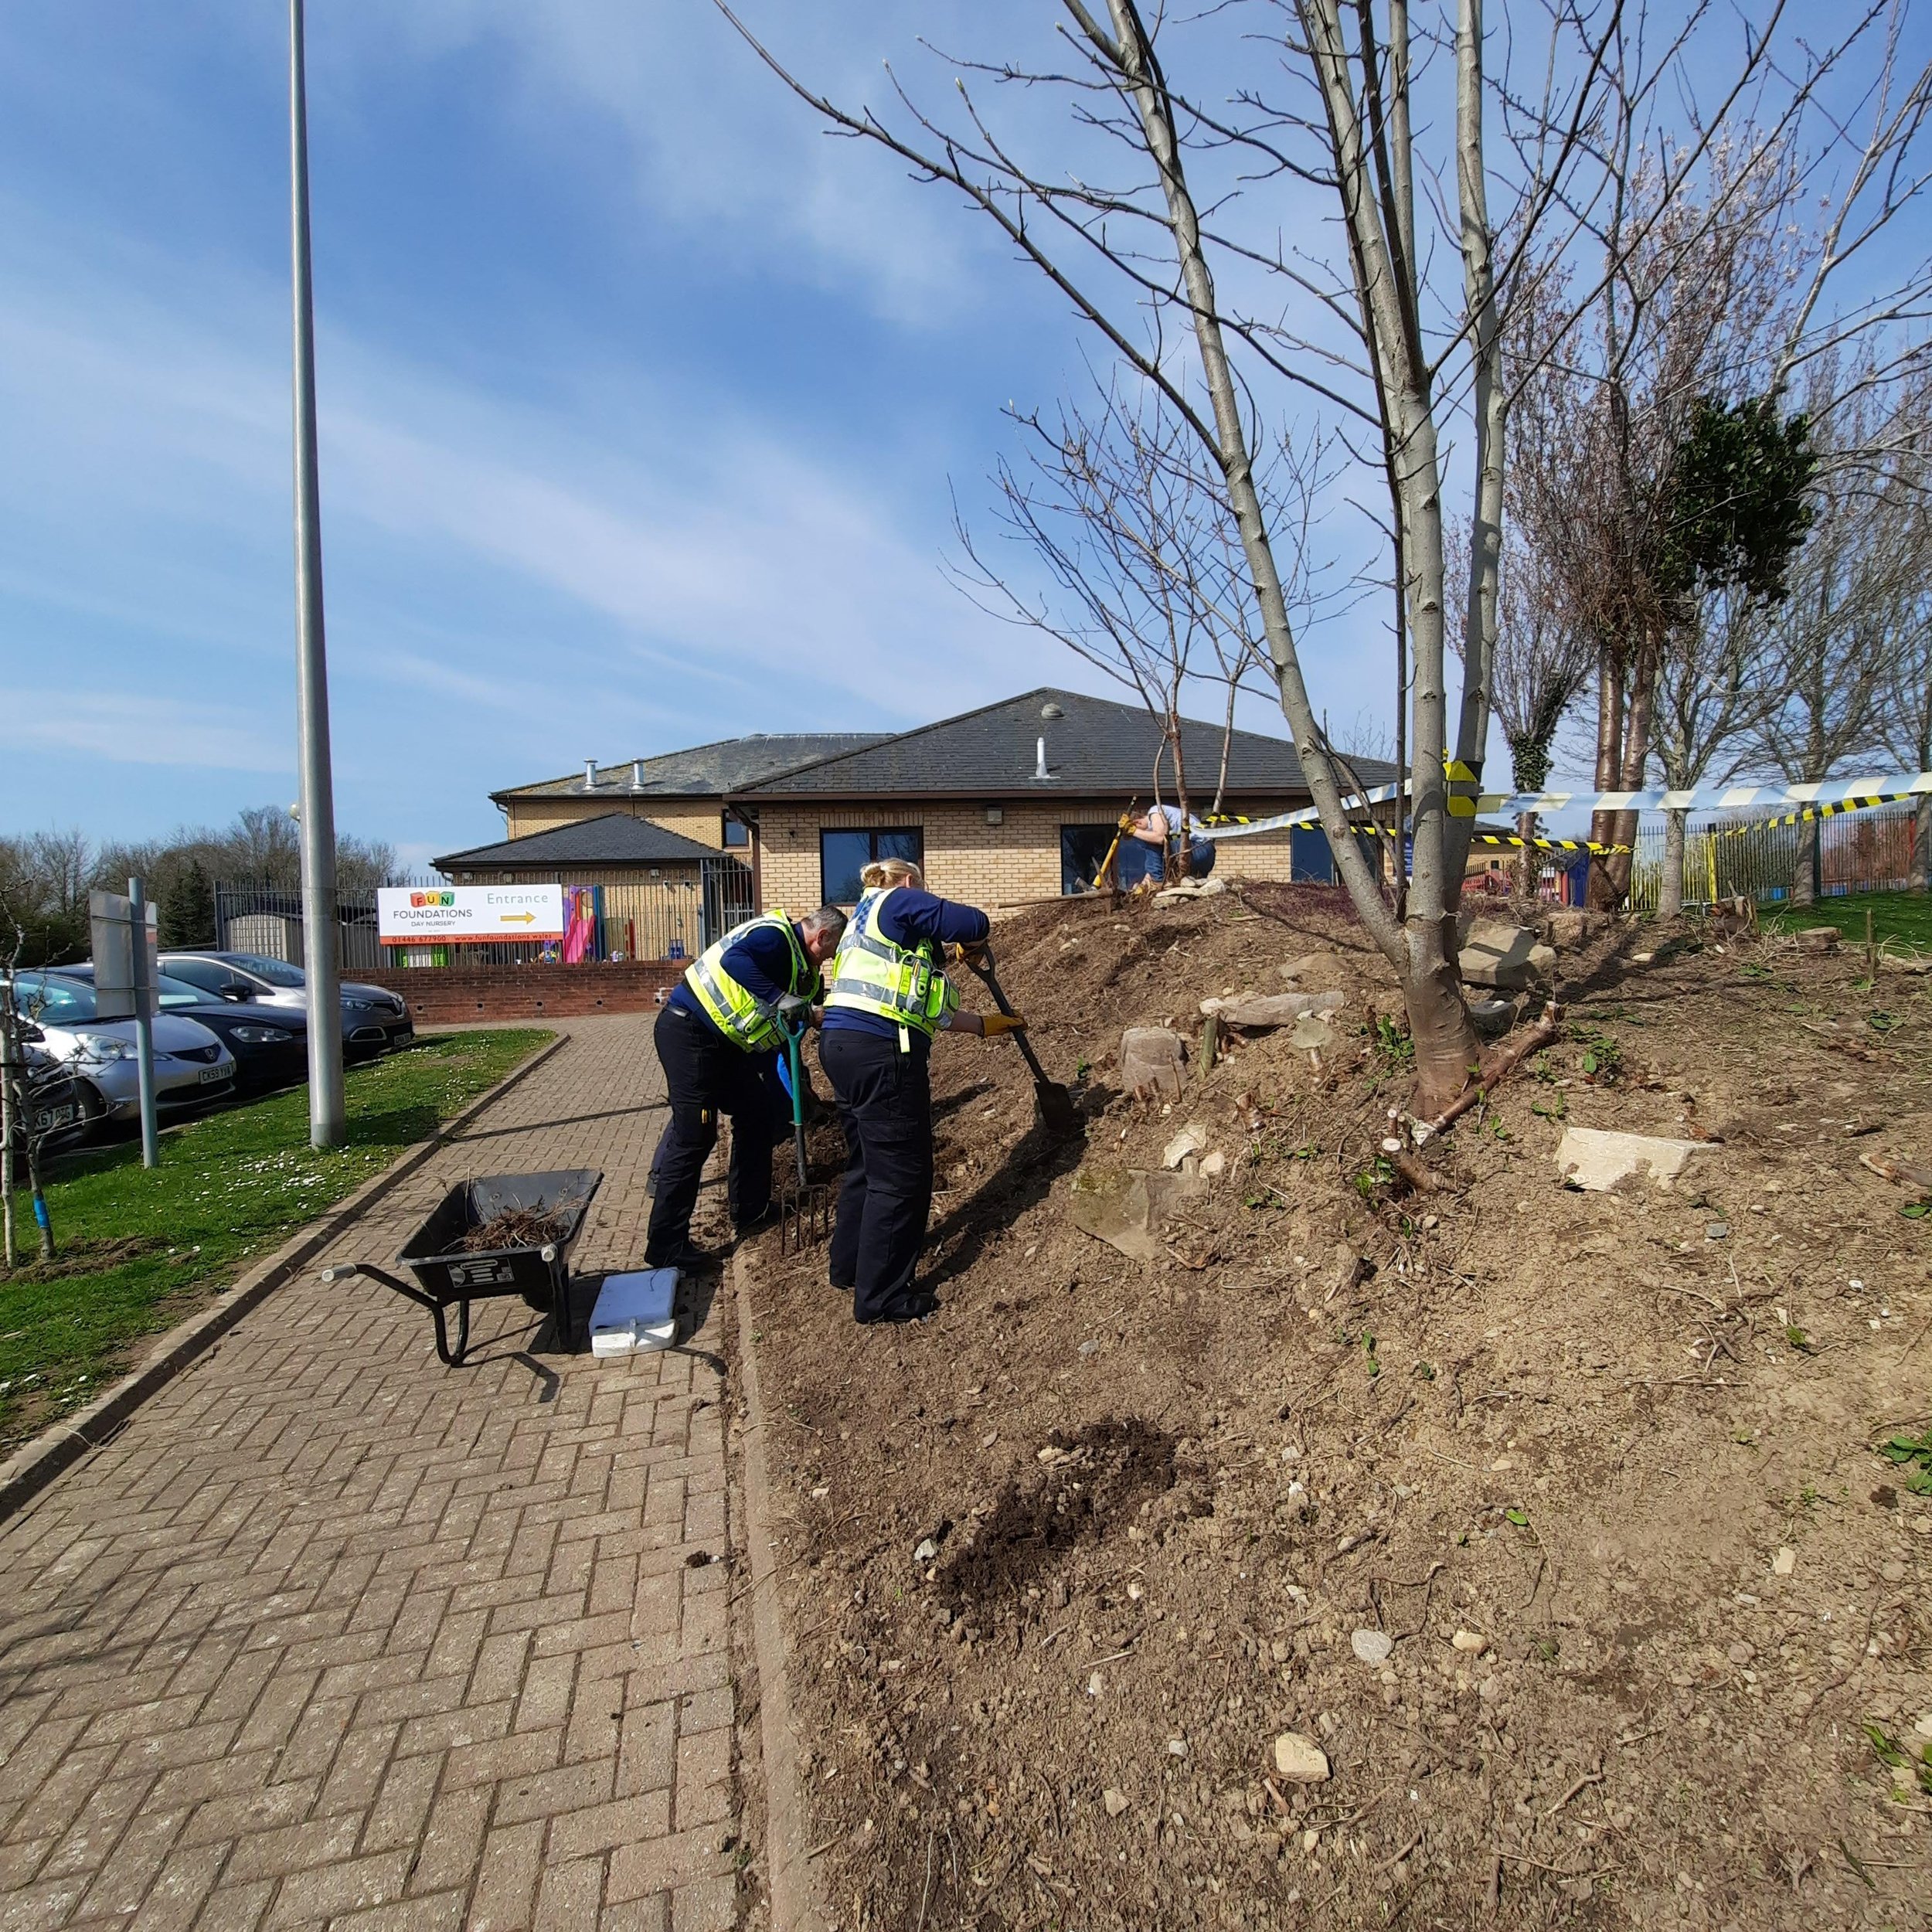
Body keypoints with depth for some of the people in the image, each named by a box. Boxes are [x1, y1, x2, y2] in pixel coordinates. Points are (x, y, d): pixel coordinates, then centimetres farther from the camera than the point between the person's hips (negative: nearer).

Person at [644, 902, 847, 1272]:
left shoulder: (806, 974, 14)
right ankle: (665, 1247, -2)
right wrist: (779, 999, -34)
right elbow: (734, 960, -34)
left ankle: (751, 1211, 28)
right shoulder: (774, 934, -13)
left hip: (724, 1043, 10)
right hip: (688, 1031, -10)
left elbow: (781, 1037, 17)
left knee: (757, 1113, 14)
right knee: (695, 1137, -10)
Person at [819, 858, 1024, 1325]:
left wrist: (986, 1023, 34)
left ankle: (849, 1266, 35)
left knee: (867, 1164, 23)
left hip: (842, 1043, 10)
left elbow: (930, 1012, 28)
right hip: (879, 1053, -10)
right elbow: (973, 924, -11)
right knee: (901, 1175, -1)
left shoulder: (868, 923, 29)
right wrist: (971, 945, 13)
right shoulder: (896, 901, 2)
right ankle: (881, 1296, 6)